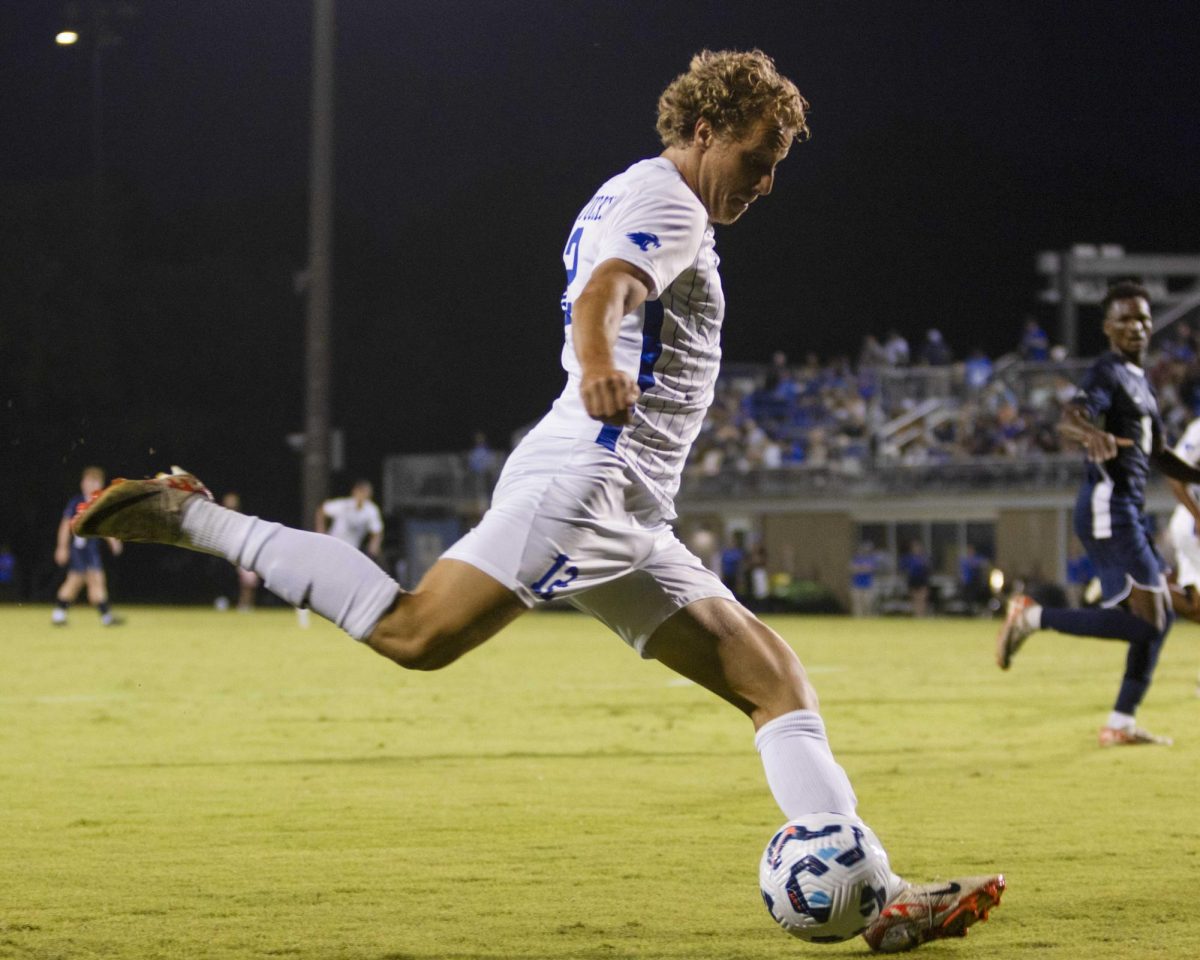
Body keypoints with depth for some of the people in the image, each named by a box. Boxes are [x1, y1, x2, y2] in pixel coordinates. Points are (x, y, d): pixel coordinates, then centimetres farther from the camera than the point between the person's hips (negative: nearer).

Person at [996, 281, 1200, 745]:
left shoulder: (1139, 378, 19)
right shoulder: (1107, 374, -11)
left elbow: (1156, 453, 30)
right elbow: (1069, 419, -30)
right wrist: (1091, 435, -52)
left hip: (1130, 510, 10)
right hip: (1109, 508, -10)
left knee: (1159, 615, 14)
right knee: (1145, 623, -15)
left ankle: (1120, 724, 19)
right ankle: (1033, 617, -10)